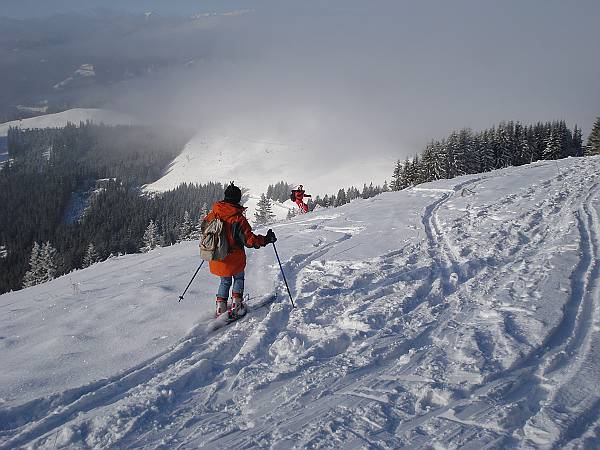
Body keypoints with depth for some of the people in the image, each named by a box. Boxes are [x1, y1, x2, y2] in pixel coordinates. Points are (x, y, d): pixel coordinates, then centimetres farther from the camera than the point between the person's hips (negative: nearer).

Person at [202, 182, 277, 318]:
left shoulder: (213, 214, -6)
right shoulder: (238, 219, -21)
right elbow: (250, 240, -18)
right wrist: (266, 239, -3)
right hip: (234, 259, -4)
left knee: (225, 281, 24)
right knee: (239, 279, 22)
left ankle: (220, 309, 19)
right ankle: (236, 306, 15)